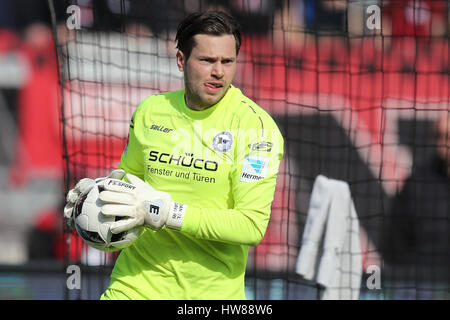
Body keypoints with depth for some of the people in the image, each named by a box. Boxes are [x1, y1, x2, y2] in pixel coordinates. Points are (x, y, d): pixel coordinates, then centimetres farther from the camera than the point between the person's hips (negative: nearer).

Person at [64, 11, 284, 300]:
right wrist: (96, 192, -3)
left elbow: (253, 226, -18)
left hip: (213, 289, -3)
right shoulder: (150, 111, 3)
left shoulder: (254, 125, -11)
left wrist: (164, 212, -24)